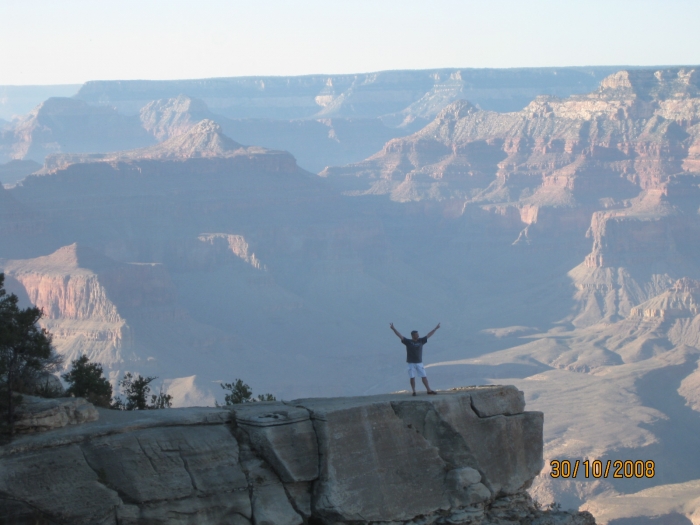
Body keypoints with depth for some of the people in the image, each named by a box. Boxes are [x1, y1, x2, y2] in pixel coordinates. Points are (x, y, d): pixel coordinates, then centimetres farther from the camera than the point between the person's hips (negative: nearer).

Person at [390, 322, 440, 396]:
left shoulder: (420, 341, 7)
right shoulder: (408, 342, -2)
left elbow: (429, 335, 13)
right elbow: (400, 336, -7)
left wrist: (436, 328, 16)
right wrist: (393, 329, -15)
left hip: (419, 362, 3)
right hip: (411, 363, -3)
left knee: (424, 376, 3)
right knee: (412, 377, 0)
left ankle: (429, 390, 7)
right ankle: (414, 391, 6)